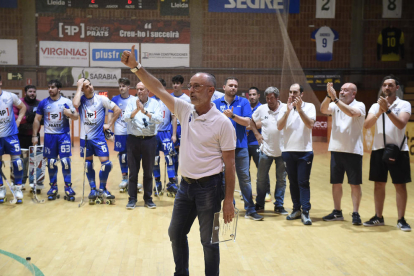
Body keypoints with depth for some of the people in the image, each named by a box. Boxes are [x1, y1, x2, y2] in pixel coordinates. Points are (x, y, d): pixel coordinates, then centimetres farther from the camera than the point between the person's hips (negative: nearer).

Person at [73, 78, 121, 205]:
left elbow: (117, 110, 0)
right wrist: (79, 87, -18)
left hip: (99, 136, -1)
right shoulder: (81, 99, -1)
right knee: (88, 164, 10)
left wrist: (109, 124, -3)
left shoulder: (101, 99, -4)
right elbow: (75, 104, -26)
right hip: (85, 137, 2)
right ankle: (93, 190, 23)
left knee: (106, 162, -9)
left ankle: (102, 189, 9)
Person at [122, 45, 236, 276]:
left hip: (209, 187, -6)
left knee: (209, 241, 4)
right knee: (176, 233, 16)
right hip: (186, 184, 6)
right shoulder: (185, 110, 2)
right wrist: (136, 67, -14)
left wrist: (229, 200, -13)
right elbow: (158, 89, -3)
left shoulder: (222, 123, -13)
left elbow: (229, 164, -11)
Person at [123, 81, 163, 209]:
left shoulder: (154, 103, 1)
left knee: (148, 171, 8)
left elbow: (159, 119, -12)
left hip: (149, 140, 0)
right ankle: (132, 199, 13)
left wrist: (145, 111, -20)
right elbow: (125, 118, -8)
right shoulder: (132, 102, 3)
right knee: (133, 171, 5)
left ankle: (148, 198, 19)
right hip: (133, 140, 0)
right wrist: (137, 109, -22)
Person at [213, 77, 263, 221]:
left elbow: (247, 122, -7)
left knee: (245, 178, 0)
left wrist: (232, 116, -18)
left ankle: (250, 210, 4)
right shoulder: (216, 103, 6)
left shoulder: (243, 102, 3)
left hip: (240, 146, -1)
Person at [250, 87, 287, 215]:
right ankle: (259, 204, 22)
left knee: (281, 179, 7)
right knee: (261, 179, 9)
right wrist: (256, 134, 6)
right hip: (265, 150, 2)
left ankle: (279, 205, 18)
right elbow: (252, 121, 16)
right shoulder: (261, 109, 1)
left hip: (282, 150, -2)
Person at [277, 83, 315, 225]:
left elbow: (310, 124, -14)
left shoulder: (309, 107, 1)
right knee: (293, 182, 9)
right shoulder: (285, 108, 7)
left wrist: (299, 109, -20)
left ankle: (305, 212, -3)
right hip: (288, 151, 3)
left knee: (303, 182, -5)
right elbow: (279, 126, -6)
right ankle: (296, 209, 17)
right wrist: (288, 111, -17)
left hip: (305, 151, -3)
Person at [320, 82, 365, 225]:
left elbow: (351, 112, -26)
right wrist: (329, 96, -26)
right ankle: (337, 212, 20)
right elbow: (324, 110, -10)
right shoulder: (335, 106, 9)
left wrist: (335, 99, -30)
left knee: (355, 184, -1)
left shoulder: (359, 106, -4)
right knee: (336, 183, 9)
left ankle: (355, 213, 6)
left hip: (353, 151, -4)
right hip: (336, 150, 4)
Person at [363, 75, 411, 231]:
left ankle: (401, 220, 7)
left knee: (400, 185, 0)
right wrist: (379, 112, -20)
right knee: (379, 185, 7)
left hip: (398, 150, -3)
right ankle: (378, 217, 17)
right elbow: (366, 125, -6)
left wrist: (387, 109, -25)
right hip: (379, 150, 3)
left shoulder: (404, 105, -1)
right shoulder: (376, 106, 8)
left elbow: (401, 124, -18)